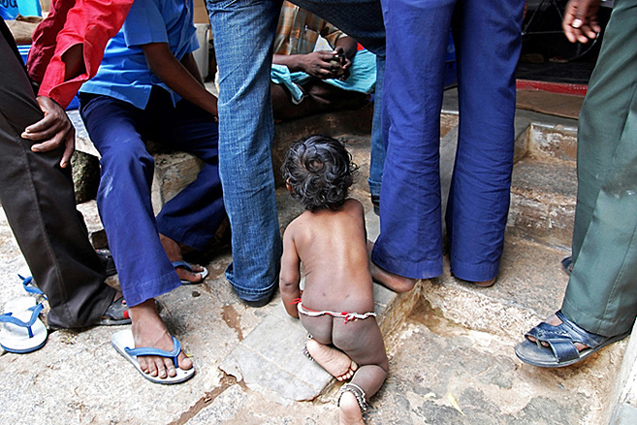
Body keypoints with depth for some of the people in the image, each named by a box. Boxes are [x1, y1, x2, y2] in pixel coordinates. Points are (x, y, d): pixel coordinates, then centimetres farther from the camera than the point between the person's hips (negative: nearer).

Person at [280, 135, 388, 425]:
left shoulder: (294, 229, 4)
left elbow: (288, 282, 3)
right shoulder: (355, 209, 9)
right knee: (377, 366, 23)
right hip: (355, 318, -1)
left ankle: (322, 348, 7)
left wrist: (296, 313, 23)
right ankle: (354, 395, -7)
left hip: (313, 318, 2)